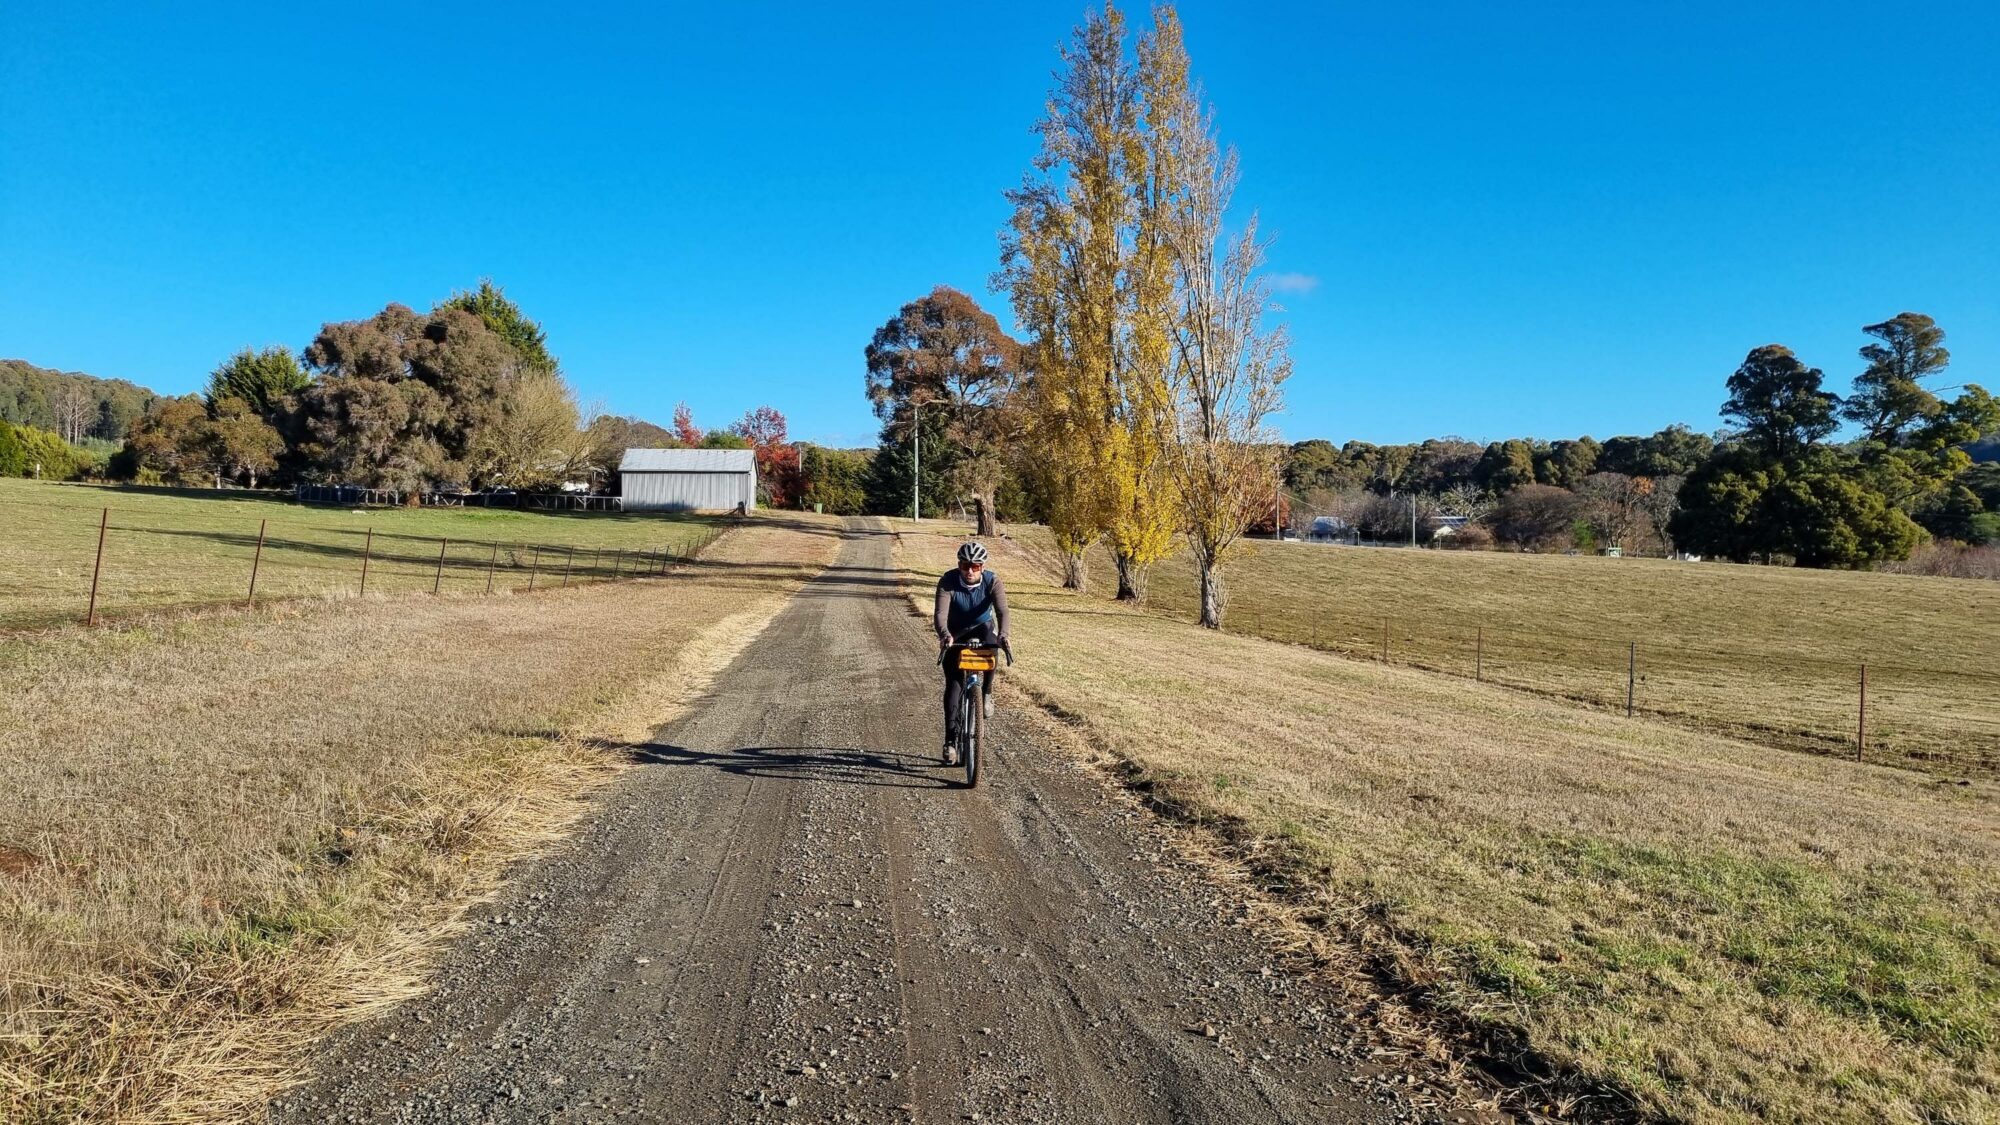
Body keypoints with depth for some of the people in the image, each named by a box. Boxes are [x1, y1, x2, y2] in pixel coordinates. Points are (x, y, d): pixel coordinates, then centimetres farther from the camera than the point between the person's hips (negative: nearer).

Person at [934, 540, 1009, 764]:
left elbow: (1002, 610, -33)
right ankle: (951, 739, -3)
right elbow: (941, 613, -33)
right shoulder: (948, 581, -23)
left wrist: (1003, 634, -53)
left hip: (982, 631, 1)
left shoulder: (992, 581, -21)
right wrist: (945, 635, -54)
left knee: (988, 632, -36)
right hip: (955, 636, 0)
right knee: (954, 684, -12)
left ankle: (987, 693, -17)